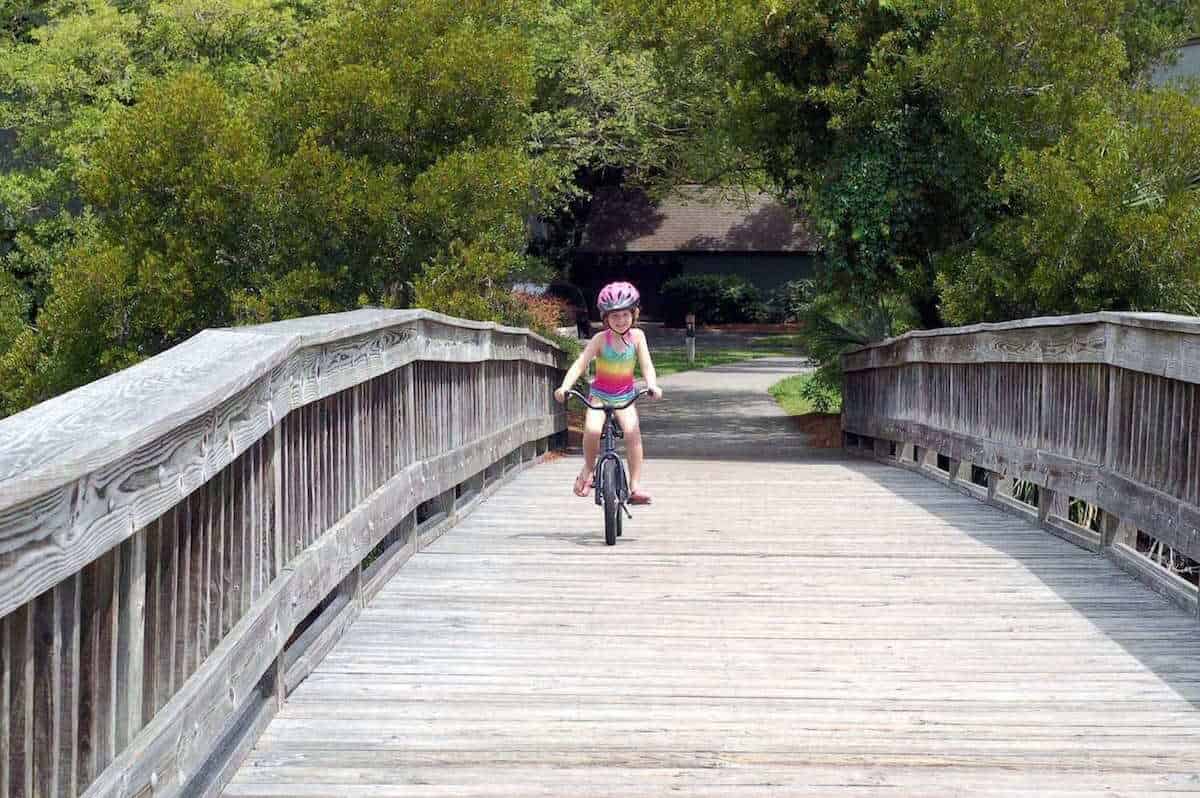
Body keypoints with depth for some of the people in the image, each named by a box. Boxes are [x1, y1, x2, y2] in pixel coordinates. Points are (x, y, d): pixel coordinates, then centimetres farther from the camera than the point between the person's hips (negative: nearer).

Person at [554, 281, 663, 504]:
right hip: (600, 395, -1)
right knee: (592, 430, -28)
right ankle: (588, 469, 0)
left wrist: (652, 385, -30)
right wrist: (565, 386, -33)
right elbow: (580, 364, -18)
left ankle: (635, 485, -19)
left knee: (633, 431, -25)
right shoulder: (601, 339, -11)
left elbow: (646, 365, -10)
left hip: (625, 396, 1)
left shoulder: (637, 336, -5)